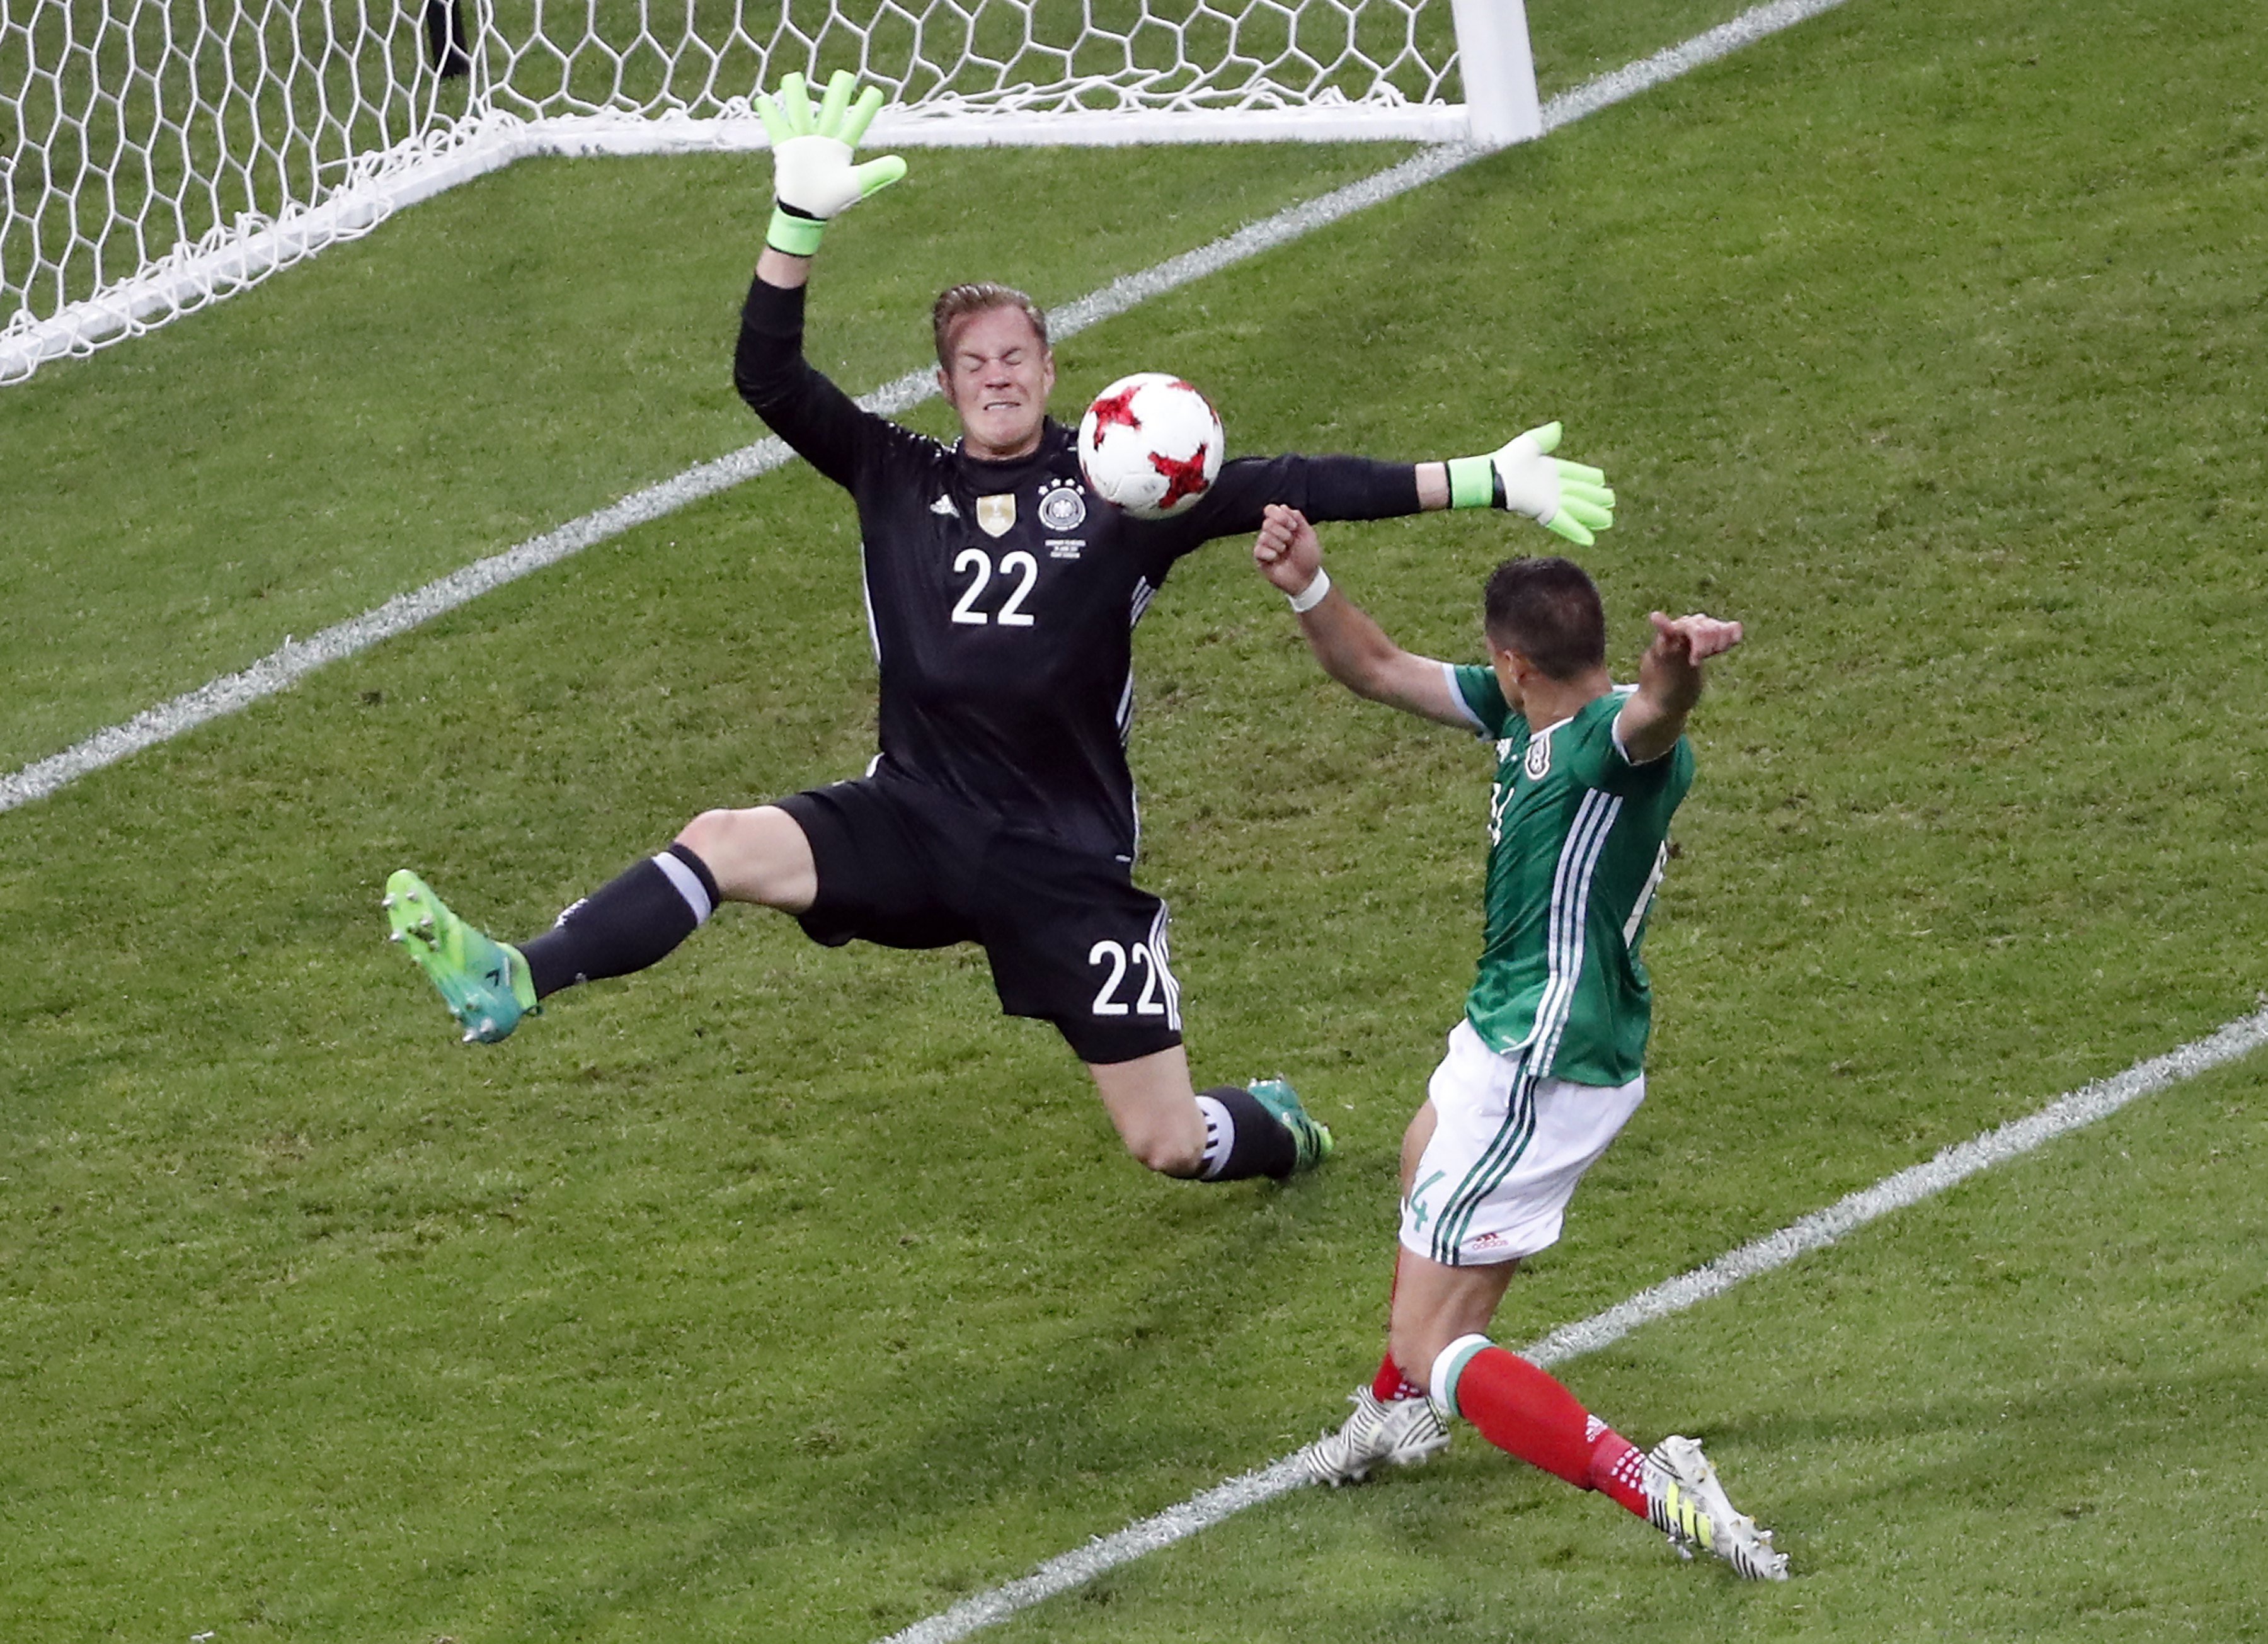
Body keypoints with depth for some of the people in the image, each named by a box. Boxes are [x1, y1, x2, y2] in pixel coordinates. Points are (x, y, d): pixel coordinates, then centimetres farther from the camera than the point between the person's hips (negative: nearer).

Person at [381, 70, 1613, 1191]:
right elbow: (768, 380, -4)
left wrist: (1482, 483, -11)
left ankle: (1278, 1132, 37)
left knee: (1168, 1142, 1)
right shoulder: (900, 482, 5)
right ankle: (511, 986, -40)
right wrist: (800, 219, -16)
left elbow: (1283, 488, -6)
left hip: (1068, 855, -2)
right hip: (916, 820, 2)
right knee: (726, 842, -27)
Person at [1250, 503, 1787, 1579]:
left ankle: (1655, 1491, -19)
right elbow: (1375, 672, 9)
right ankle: (1400, 1410, 65)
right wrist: (1308, 585, -9)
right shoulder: (1518, 718, -1)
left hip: (1544, 1070, -11)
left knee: (1433, 1344, -7)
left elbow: (1653, 716, -53)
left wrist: (1677, 671, -77)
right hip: (1507, 1035, 11)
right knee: (1426, 1166, 40)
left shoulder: (1621, 748, -28)